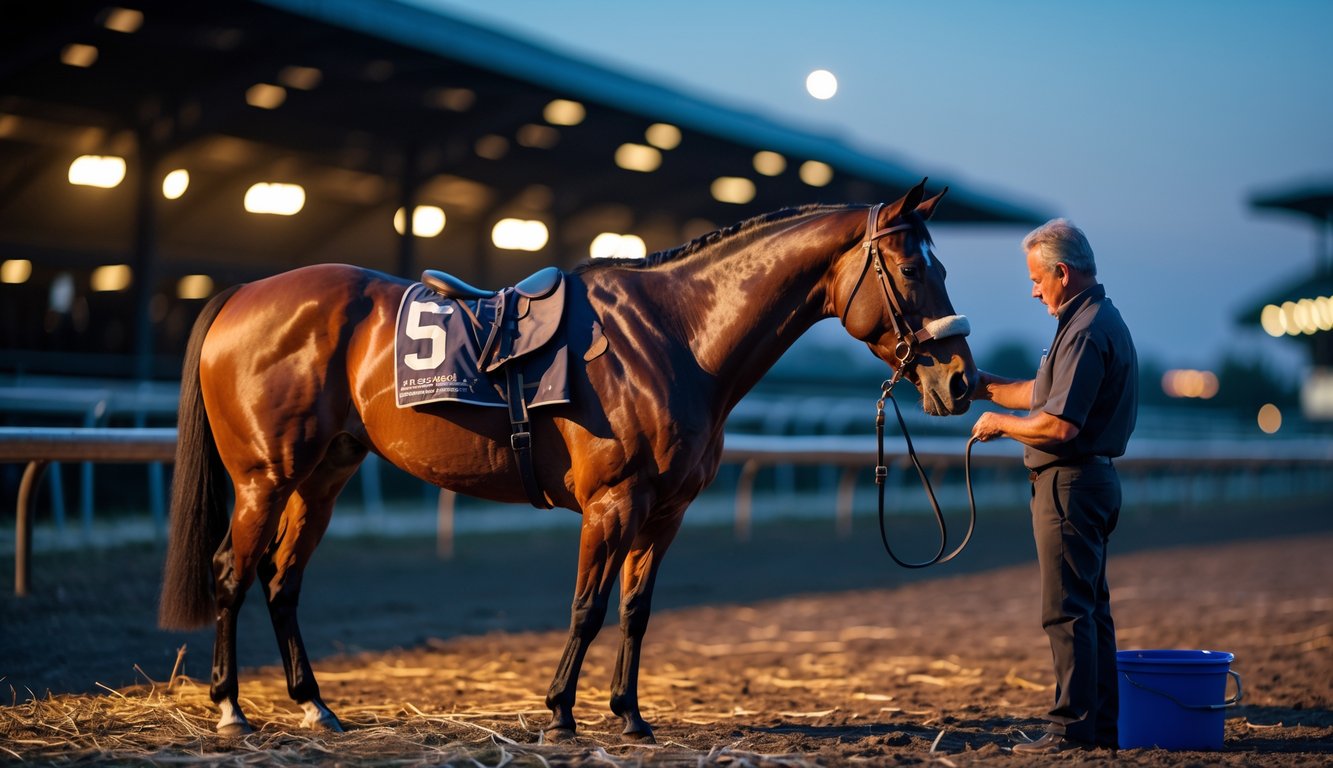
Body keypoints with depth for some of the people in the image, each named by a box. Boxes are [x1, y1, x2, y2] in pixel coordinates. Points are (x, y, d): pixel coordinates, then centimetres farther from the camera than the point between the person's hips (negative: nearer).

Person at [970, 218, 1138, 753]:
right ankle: (1102, 723, 20)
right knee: (1090, 608, 14)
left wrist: (1000, 423, -11)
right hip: (1092, 479, 11)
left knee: (1066, 610, -8)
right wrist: (986, 387, 19)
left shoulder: (1086, 331, -19)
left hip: (1070, 482, -11)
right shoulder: (1101, 319, 15)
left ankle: (1073, 726, -6)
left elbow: (1059, 425, -26)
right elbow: (1047, 394, 23)